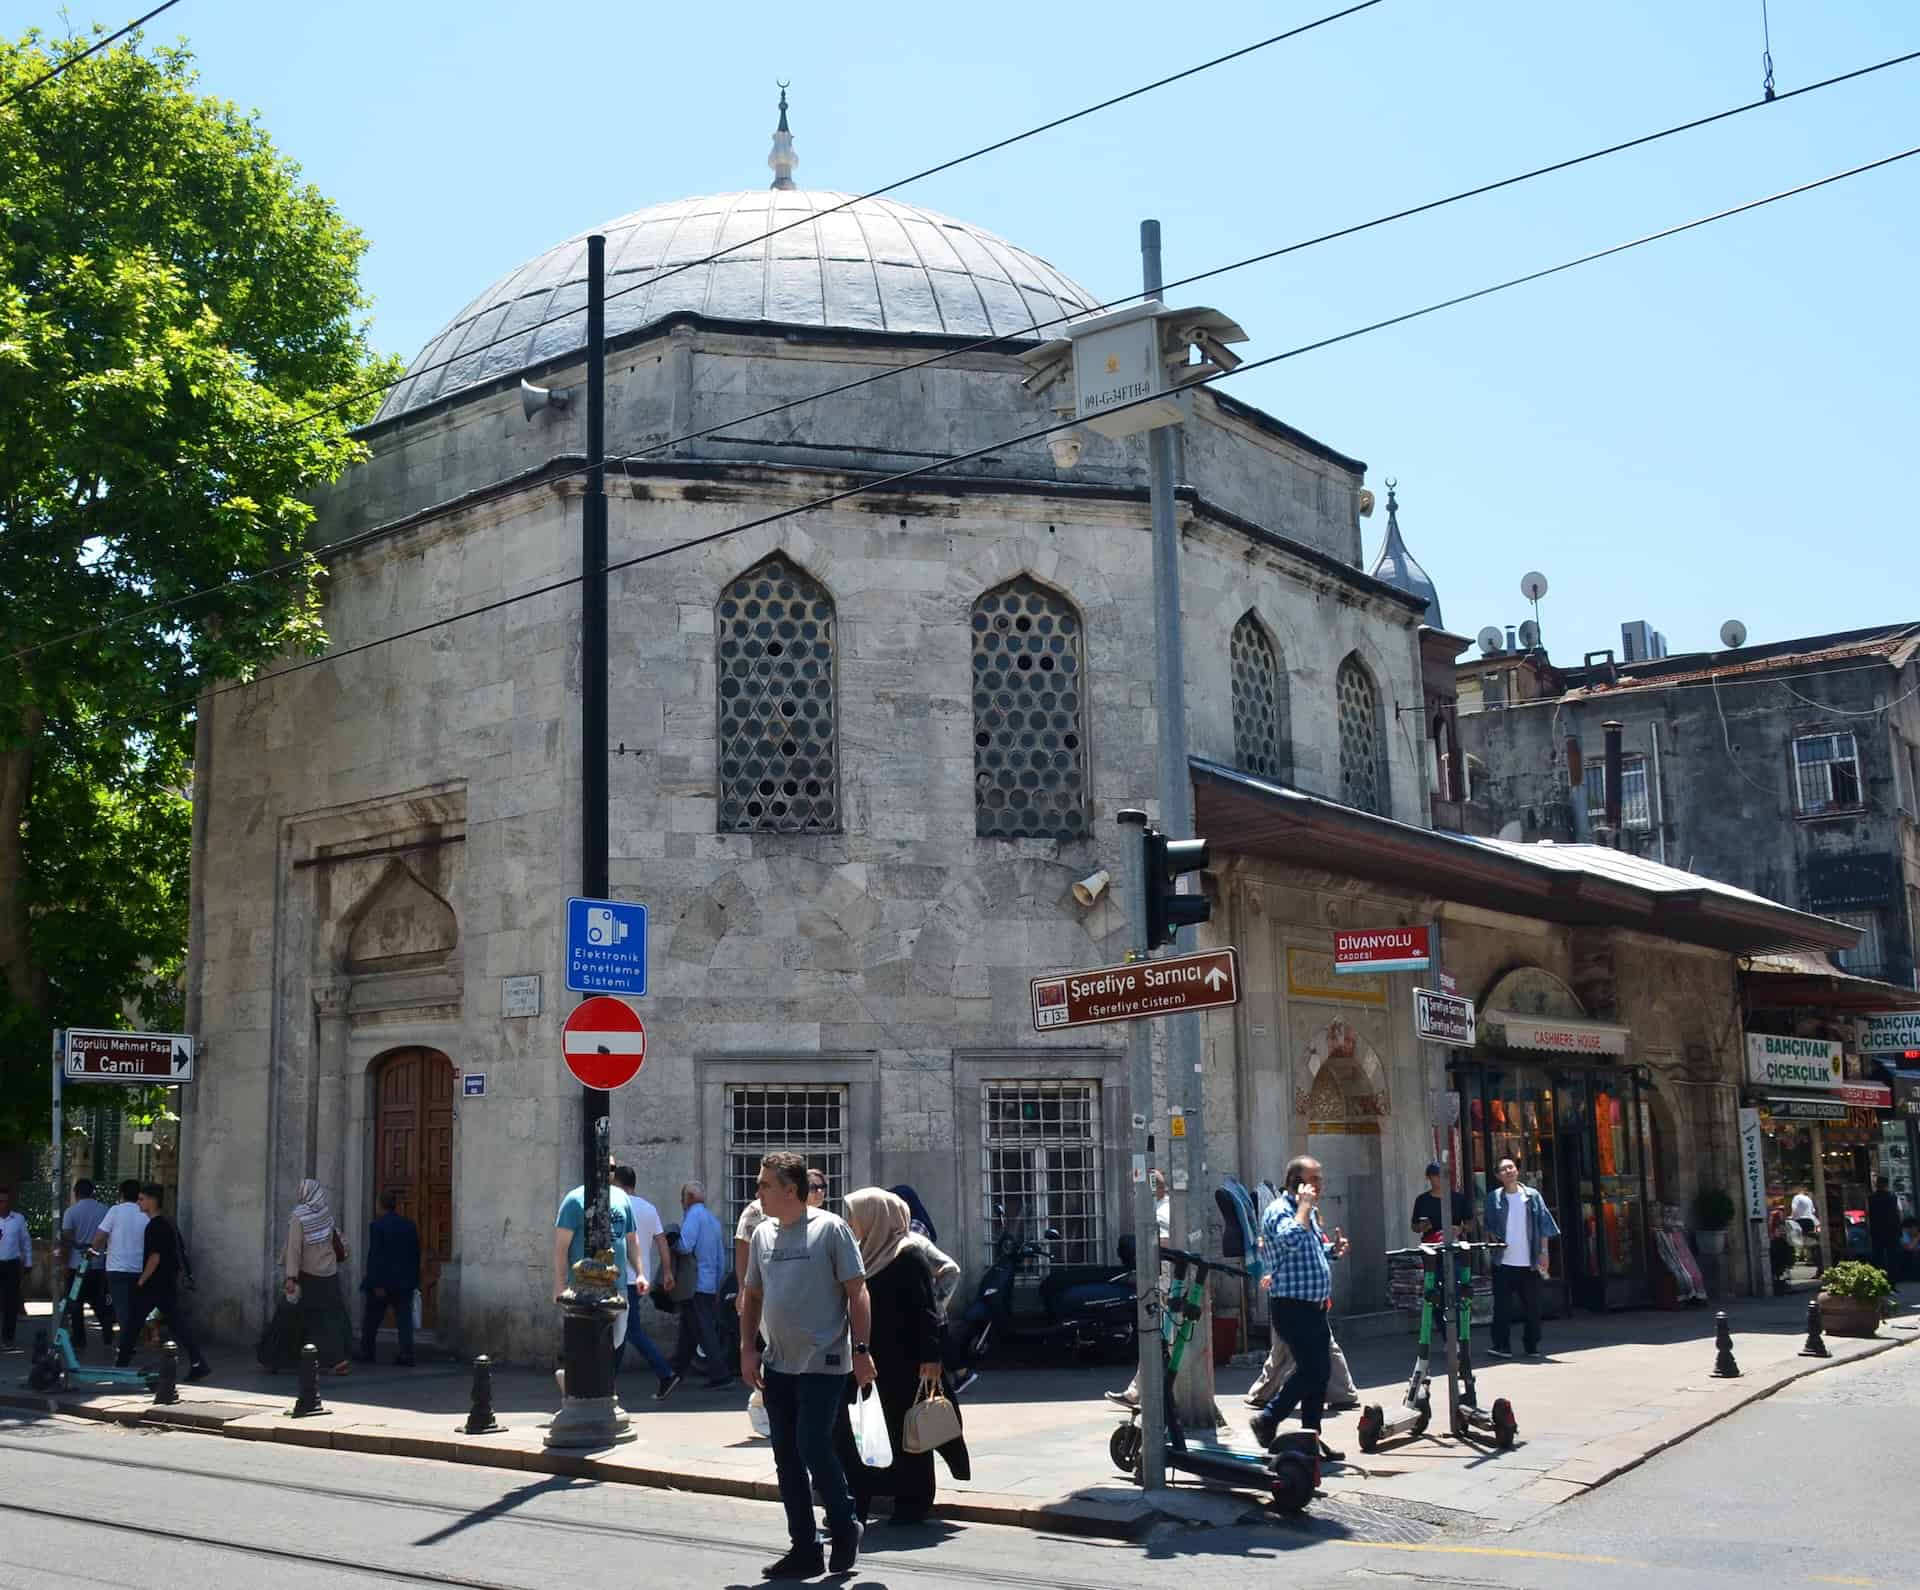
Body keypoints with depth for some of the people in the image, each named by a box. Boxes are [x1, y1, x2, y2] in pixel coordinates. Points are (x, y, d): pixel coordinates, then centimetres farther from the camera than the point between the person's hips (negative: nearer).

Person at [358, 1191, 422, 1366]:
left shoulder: (377, 1226, -11)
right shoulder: (410, 1226, 3)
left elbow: (375, 1256, -15)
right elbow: (416, 1255, 7)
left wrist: (377, 1284, -14)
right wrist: (414, 1280, 13)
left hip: (382, 1281, -3)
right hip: (404, 1282, 3)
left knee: (371, 1319, 13)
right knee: (404, 1319, 3)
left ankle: (366, 1353, 23)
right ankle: (407, 1355, -4)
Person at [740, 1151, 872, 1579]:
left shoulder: (830, 1228, -8)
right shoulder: (763, 1234, 9)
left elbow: (857, 1293, -8)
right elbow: (752, 1296, 17)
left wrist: (861, 1349, -13)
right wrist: (748, 1349, 8)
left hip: (824, 1364, -6)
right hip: (778, 1366, 6)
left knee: (812, 1446, -12)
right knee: (787, 1459, 8)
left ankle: (845, 1527, 11)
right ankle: (804, 1549, 18)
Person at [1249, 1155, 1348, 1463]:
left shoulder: (1309, 1212, 18)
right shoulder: (1279, 1210, -12)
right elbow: (1292, 1239, -33)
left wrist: (1333, 1249, 9)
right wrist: (1305, 1205, -21)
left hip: (1314, 1306, 9)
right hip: (1292, 1306, -9)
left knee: (1320, 1371, 10)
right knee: (1310, 1370, -11)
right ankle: (1266, 1421, 2)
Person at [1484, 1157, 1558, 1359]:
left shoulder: (1532, 1196, 5)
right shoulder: (1494, 1198, 4)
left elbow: (1543, 1225, 5)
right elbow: (1489, 1226, 9)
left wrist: (1543, 1252, -1)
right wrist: (1493, 1239, -9)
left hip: (1529, 1262, 1)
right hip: (1503, 1262, -1)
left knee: (1532, 1307, 8)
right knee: (1502, 1306, -5)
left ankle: (1532, 1346, 21)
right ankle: (1501, 1345, 0)